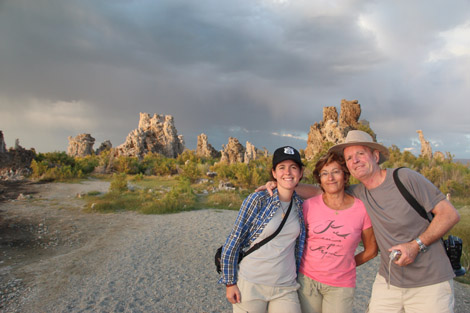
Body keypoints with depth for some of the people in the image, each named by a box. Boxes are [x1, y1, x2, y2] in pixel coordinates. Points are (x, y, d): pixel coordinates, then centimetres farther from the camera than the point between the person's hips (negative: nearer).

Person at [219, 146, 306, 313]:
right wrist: (230, 283, -6)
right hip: (251, 285, -3)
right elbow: (234, 241, -7)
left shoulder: (300, 205, 3)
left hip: (285, 289, 4)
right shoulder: (257, 200, -11)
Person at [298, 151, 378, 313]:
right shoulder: (309, 205, -5)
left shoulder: (362, 209, -6)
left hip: (341, 285, 0)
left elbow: (371, 250, 6)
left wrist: (345, 265, 7)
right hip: (307, 280, 1)